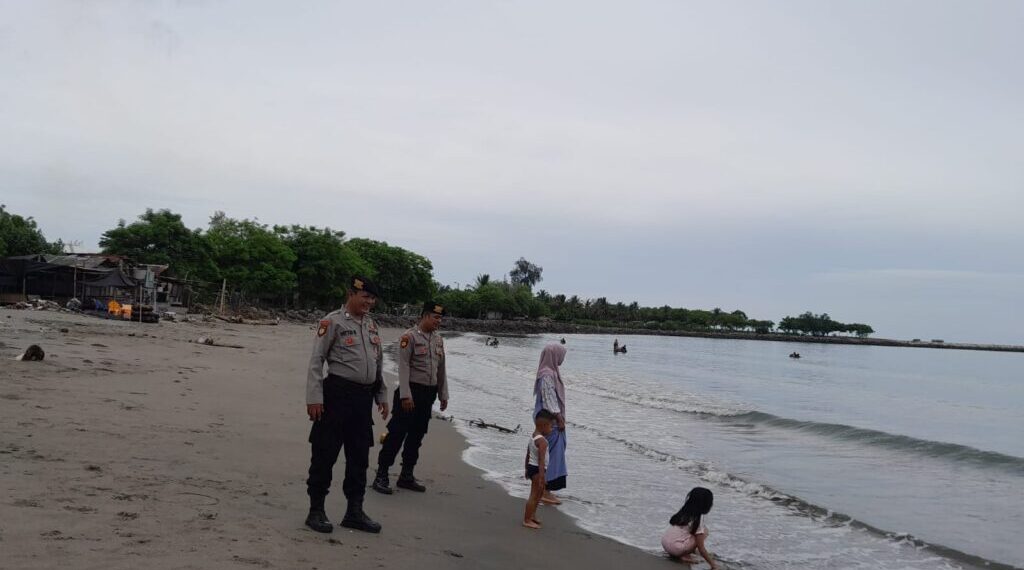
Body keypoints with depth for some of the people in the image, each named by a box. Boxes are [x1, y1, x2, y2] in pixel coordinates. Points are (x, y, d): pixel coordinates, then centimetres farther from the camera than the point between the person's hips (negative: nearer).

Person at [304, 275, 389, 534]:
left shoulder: (372, 325, 15)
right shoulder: (333, 322, -6)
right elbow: (316, 362, -9)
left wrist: (382, 396, 19)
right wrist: (314, 399, -15)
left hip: (364, 397, 7)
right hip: (338, 394, -7)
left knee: (360, 456, 11)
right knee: (325, 454, 0)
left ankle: (355, 511, 20)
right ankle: (316, 511, 11)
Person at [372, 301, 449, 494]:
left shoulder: (438, 339, 11)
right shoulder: (410, 336, -10)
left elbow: (442, 368, 16)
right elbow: (403, 366, -15)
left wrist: (443, 395, 15)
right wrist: (406, 395, -20)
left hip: (429, 393, 7)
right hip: (412, 390, -7)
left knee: (417, 435, 12)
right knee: (397, 434, -5)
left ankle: (407, 476, 22)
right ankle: (381, 476, 2)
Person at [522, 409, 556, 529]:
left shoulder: (533, 438, 10)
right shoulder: (542, 441, -20)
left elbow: (528, 455, 18)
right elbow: (541, 460, -25)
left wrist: (527, 470, 27)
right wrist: (542, 477, -25)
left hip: (531, 467, 10)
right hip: (538, 469, -10)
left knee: (539, 493, 23)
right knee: (534, 495, -2)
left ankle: (532, 515, 33)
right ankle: (527, 520, 4)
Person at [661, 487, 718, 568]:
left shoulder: (683, 513, 12)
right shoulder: (695, 522, -9)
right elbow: (701, 549, -9)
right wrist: (713, 564, -2)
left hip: (664, 543, 8)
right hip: (675, 548, -8)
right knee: (704, 530, 0)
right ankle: (684, 556, -2)